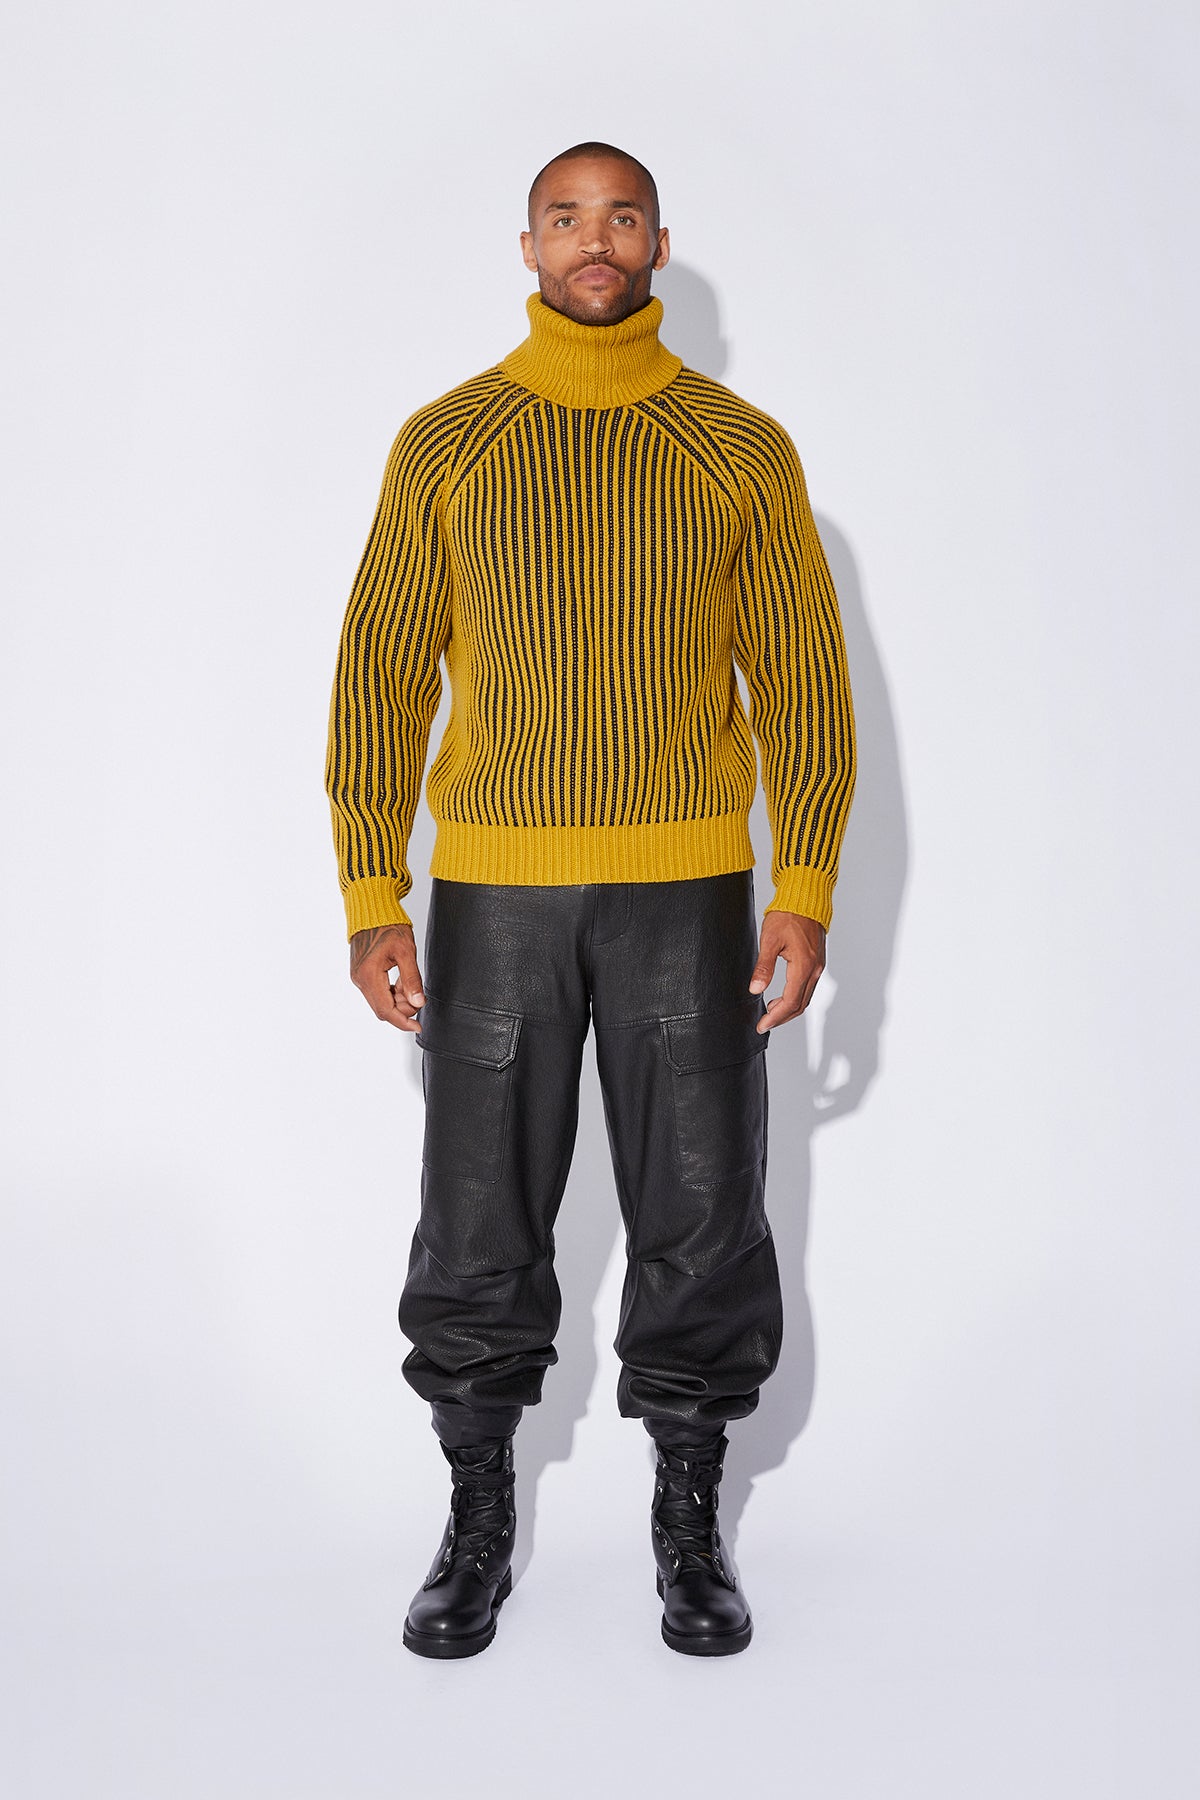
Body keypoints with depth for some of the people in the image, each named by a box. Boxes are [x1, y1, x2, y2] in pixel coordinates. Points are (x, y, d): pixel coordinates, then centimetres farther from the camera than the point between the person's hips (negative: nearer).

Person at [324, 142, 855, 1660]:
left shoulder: (741, 448, 5)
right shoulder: (444, 443, 5)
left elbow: (800, 672, 4)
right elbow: (381, 668, 4)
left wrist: (805, 889, -4)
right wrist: (371, 894, -3)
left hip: (687, 890, 0)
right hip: (493, 890, 0)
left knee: (699, 1218, 5)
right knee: (479, 1223, 6)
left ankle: (689, 1523, 22)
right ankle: (478, 1522, 22)